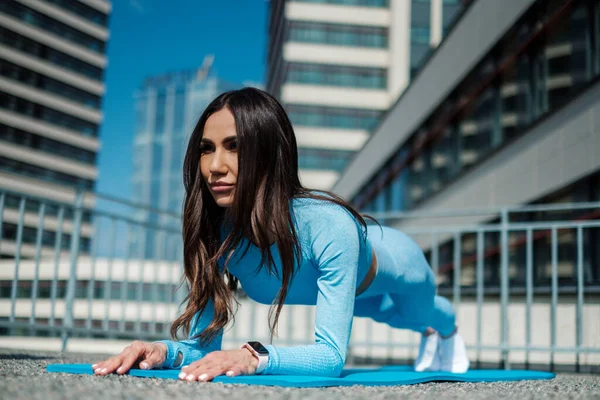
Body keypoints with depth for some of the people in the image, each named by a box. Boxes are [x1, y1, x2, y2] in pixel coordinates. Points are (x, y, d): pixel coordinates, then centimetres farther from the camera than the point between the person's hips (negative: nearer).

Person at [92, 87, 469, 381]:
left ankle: (448, 327, 74)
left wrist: (254, 356, -67)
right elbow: (203, 343, -30)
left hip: (393, 262, -4)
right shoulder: (214, 234, -35)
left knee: (420, 312, 34)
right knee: (380, 311, 38)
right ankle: (429, 334, 76)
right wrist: (164, 350, -51)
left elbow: (332, 355, -51)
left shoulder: (328, 225, -49)